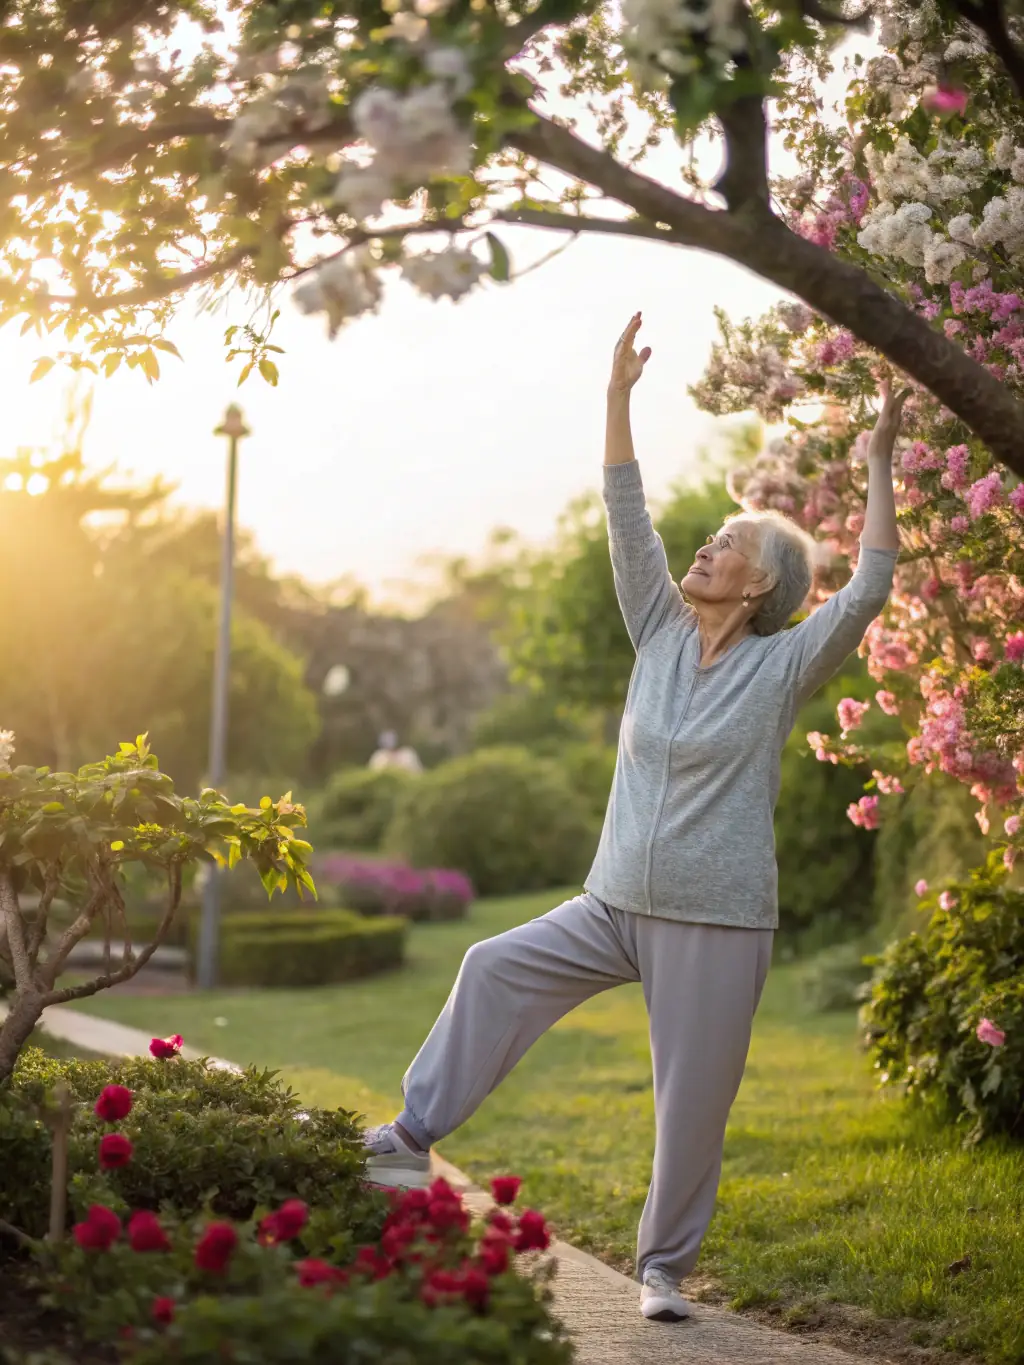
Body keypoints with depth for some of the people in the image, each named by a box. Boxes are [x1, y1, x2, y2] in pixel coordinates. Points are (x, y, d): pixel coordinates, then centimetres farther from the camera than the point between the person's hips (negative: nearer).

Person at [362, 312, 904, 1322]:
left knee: (693, 1100, 2)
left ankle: (665, 1267, 18)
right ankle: (413, 1140, 6)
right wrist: (617, 399, -3)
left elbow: (868, 592, -18)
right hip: (617, 904, 5)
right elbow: (627, 524, 2)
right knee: (496, 969, -3)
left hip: (717, 923, -4)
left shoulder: (781, 666, -6)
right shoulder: (664, 635, 6)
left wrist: (878, 466, -18)